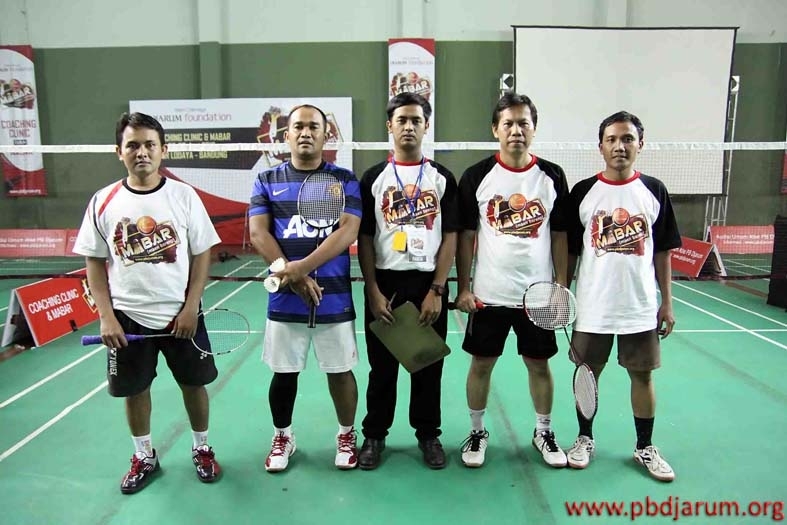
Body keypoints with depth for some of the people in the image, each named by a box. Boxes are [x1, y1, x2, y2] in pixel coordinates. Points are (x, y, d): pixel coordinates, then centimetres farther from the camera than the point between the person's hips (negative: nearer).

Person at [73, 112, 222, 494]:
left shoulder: (184, 195, -5)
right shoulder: (103, 202, -2)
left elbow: (202, 254, -3)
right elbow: (95, 264, 3)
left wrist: (191, 307, -10)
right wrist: (106, 316, -5)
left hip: (181, 313, -1)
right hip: (127, 317, 2)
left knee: (193, 383, 11)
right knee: (134, 388, 14)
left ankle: (201, 449, 33)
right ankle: (144, 457, 36)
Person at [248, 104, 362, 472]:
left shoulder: (344, 180, 2)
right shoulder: (267, 181, 7)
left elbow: (348, 231, -10)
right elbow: (257, 233, -4)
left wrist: (302, 267, -21)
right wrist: (293, 278, -16)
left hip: (334, 297, -1)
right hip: (284, 299, 1)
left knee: (340, 370, 9)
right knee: (284, 372, 12)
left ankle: (346, 435, 31)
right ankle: (282, 436, 34)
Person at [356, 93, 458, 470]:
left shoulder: (442, 178, 4)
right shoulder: (374, 178, 4)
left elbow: (450, 238, 0)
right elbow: (364, 239, 2)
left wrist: (436, 290, -8)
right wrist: (373, 291, -7)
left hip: (429, 284, 0)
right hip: (385, 283, 0)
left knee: (428, 365, 10)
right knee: (382, 365, 9)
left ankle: (428, 434, 27)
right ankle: (375, 434, 25)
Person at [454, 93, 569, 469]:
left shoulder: (552, 177, 1)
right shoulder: (476, 177, -3)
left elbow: (560, 237, 4)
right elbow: (466, 236, -1)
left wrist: (561, 287, -1)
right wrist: (463, 289, -5)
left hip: (538, 294, 1)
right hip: (488, 294, -1)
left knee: (540, 364, 12)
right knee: (481, 364, 8)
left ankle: (543, 431, 33)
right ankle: (477, 431, 28)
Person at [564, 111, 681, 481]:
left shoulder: (654, 191, 2)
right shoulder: (583, 192, -2)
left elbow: (662, 252, 6)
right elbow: (569, 251, 2)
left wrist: (667, 302, 4)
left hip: (641, 307, 1)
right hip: (592, 307, -1)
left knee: (642, 375, 11)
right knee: (588, 372, 10)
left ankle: (645, 447, 29)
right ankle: (585, 439, 29)